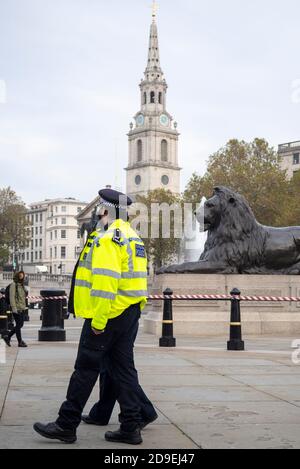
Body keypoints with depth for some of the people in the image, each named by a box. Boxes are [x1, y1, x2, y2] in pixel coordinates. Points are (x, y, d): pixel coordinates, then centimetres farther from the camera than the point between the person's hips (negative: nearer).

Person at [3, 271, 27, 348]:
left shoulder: (22, 285, 15)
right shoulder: (13, 285, -9)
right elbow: (12, 296, -14)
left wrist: (24, 307, 16)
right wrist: (14, 308, -20)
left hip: (21, 308, 8)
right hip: (16, 308, -8)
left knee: (20, 324, 9)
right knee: (18, 324, -4)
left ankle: (8, 337, 20)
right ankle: (20, 342, 3)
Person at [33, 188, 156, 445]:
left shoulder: (107, 238, -14)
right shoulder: (133, 237, 16)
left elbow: (105, 281, -23)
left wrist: (98, 320, -21)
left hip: (107, 314, -9)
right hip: (131, 312, 9)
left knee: (86, 368, -1)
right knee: (123, 368, 11)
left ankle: (66, 425, 7)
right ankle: (131, 427, 12)